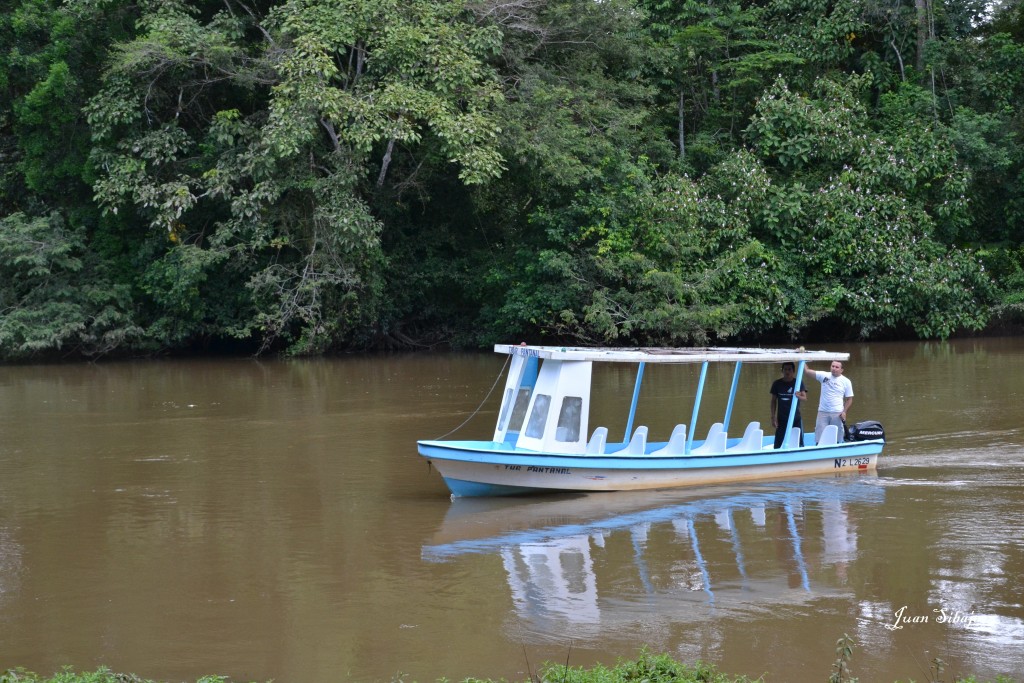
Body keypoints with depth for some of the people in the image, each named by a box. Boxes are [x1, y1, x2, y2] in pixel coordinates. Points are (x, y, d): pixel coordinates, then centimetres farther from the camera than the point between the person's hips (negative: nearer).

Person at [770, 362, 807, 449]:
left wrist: (799, 396, -35)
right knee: (779, 444, -3)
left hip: (796, 419, 0)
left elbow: (804, 397, -12)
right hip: (782, 419, 0)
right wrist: (773, 417, 1)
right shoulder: (777, 384, 1)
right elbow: (773, 401, 7)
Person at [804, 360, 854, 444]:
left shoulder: (846, 382, 2)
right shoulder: (824, 376, 3)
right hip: (823, 412, 1)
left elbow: (849, 399, 5)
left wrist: (844, 412, -7)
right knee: (819, 440, 0)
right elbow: (807, 370, -2)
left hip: (837, 414, -1)